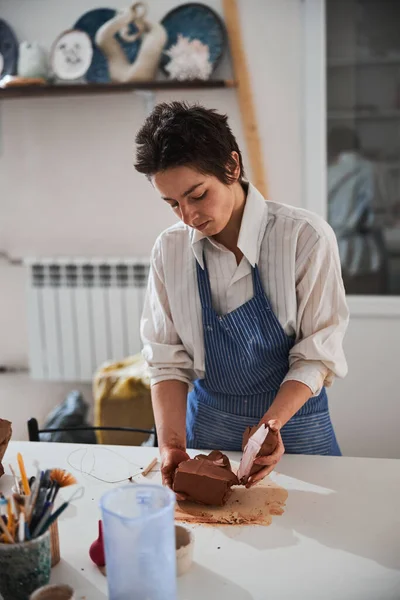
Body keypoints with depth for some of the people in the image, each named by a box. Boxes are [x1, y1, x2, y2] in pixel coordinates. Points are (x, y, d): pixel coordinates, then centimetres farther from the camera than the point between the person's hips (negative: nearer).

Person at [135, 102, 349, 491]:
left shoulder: (305, 238, -19)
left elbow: (318, 353, -15)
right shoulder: (170, 250, -9)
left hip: (293, 428, -2)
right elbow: (167, 360, -7)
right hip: (207, 428, 3)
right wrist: (172, 444, -18)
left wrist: (271, 424, -28)